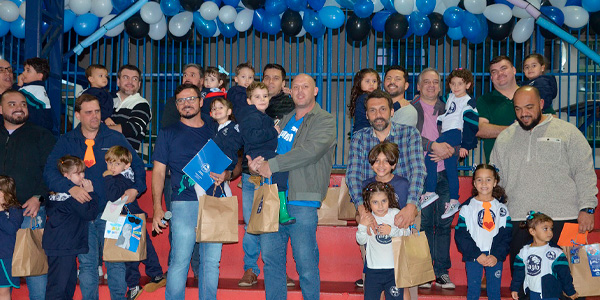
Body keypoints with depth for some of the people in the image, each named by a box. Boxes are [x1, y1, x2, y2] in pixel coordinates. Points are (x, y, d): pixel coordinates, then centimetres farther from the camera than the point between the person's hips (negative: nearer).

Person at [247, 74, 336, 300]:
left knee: (306, 263, -1)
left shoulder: (325, 121, -2)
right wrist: (254, 160, -2)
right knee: (271, 257, 11)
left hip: (302, 201, -6)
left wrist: (271, 165, -17)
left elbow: (310, 151, -17)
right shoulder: (285, 120, 20)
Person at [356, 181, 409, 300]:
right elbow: (361, 241, 0)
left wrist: (391, 231, -18)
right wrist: (362, 226, -16)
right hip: (373, 269, 1)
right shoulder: (367, 218, 1)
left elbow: (407, 234, -4)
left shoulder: (396, 214, -1)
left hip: (394, 268, -1)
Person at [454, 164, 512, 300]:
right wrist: (477, 255, -12)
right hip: (473, 257, -1)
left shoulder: (501, 208, 6)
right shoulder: (467, 207, 1)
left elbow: (506, 236, 2)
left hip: (495, 257, 1)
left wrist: (496, 256, -11)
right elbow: (461, 236, -4)